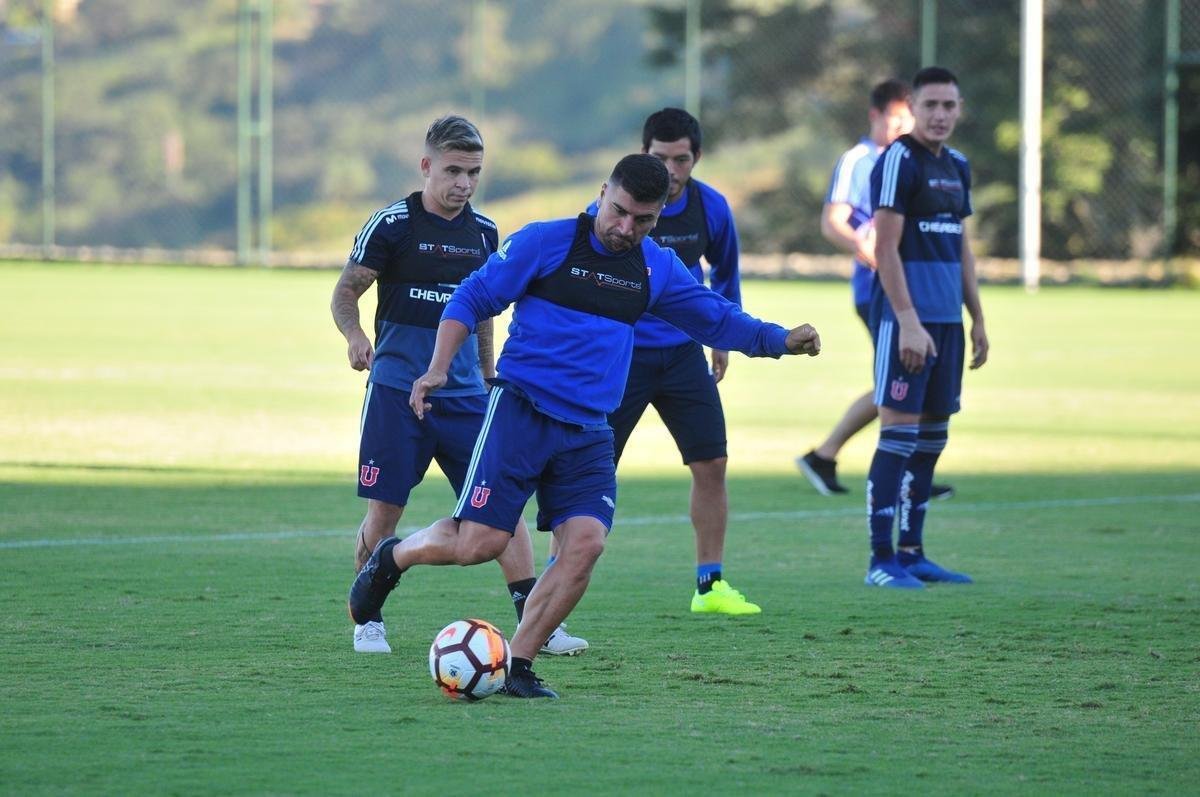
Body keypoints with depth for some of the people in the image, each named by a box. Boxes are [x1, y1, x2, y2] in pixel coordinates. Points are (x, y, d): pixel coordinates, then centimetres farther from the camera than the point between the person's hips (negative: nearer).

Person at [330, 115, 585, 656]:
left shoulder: (483, 232, 9)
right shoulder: (392, 225, -5)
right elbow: (345, 291, -3)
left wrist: (488, 378, 24)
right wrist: (355, 337, -22)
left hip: (464, 394, 4)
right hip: (397, 391, -4)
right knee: (384, 510, -2)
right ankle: (367, 621, 15)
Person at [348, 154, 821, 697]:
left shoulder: (658, 269, 10)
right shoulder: (544, 243, -4)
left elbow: (717, 320, 19)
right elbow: (472, 298, -1)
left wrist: (781, 341, 3)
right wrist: (438, 368, -11)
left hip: (588, 434, 4)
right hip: (521, 412, -4)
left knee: (585, 542, -15)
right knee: (480, 542, -12)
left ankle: (519, 667, -2)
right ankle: (392, 557, 20)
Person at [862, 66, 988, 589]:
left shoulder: (956, 166, 15)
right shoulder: (898, 162, -10)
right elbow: (885, 249, -14)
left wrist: (977, 319, 19)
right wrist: (908, 322, -19)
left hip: (947, 320, 8)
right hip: (906, 318, -8)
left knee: (932, 436, 10)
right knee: (899, 432, -8)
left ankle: (911, 552, 17)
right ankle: (881, 560, -6)